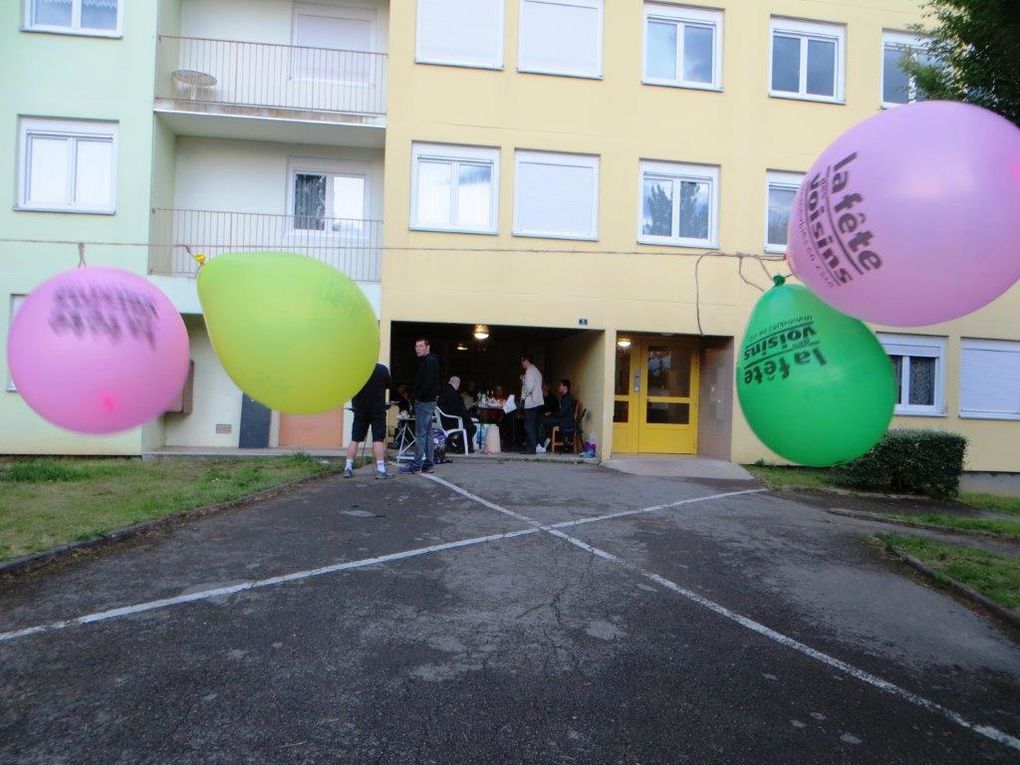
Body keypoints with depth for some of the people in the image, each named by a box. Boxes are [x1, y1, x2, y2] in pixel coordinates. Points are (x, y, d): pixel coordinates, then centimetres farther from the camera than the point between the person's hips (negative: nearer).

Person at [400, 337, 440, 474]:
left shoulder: (429, 362, -13)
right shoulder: (425, 361, 18)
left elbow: (428, 384, -21)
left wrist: (418, 397, -12)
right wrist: (415, 395, 9)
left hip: (424, 402, -10)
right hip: (428, 402, 10)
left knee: (420, 434, -8)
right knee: (428, 434, 11)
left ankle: (417, 465, -5)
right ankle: (428, 464, 16)